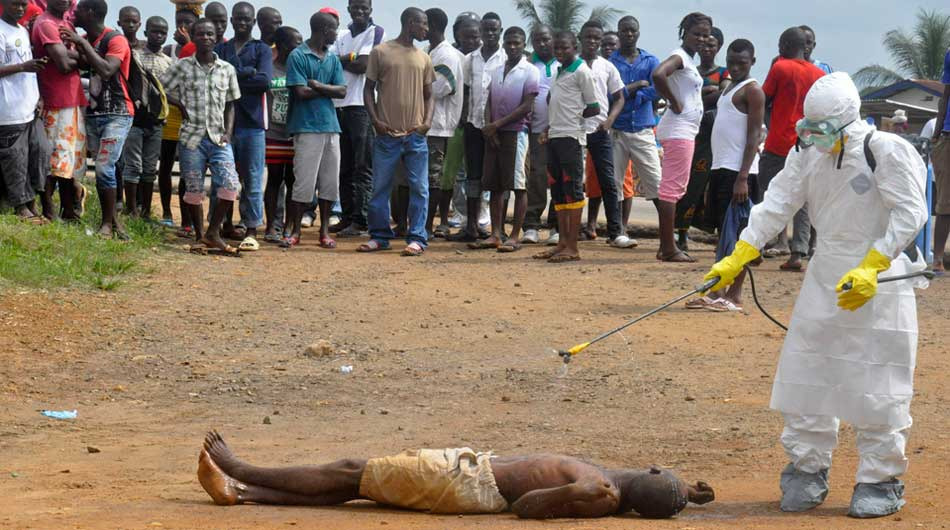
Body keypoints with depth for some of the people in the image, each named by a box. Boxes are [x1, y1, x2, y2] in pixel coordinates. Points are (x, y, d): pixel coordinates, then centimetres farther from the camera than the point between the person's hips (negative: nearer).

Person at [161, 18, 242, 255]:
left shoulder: (227, 69, 8)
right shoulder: (183, 67, 1)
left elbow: (230, 105, 12)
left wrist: (228, 133, 1)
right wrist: (182, 106, -3)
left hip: (218, 138, 1)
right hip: (192, 137, -1)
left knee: (230, 185, -13)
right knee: (194, 190, 2)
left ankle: (213, 233, -1)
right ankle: (199, 236, 16)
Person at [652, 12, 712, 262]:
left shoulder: (689, 61, 17)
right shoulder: (679, 57, -12)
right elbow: (658, 74, -31)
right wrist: (674, 103, -21)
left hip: (686, 130, 10)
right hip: (678, 130, -10)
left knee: (674, 188, 11)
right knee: (672, 187, -9)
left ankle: (666, 246, 14)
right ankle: (668, 248, -9)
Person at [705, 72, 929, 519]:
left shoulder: (886, 151, -16)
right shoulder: (808, 155, 3)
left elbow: (910, 213, -17)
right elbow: (776, 206, 4)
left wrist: (870, 268, -23)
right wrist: (736, 259, -3)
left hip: (881, 278, -6)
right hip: (825, 276, 6)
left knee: (877, 384, -3)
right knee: (805, 372, 6)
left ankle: (881, 480, 9)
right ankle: (807, 470, 19)